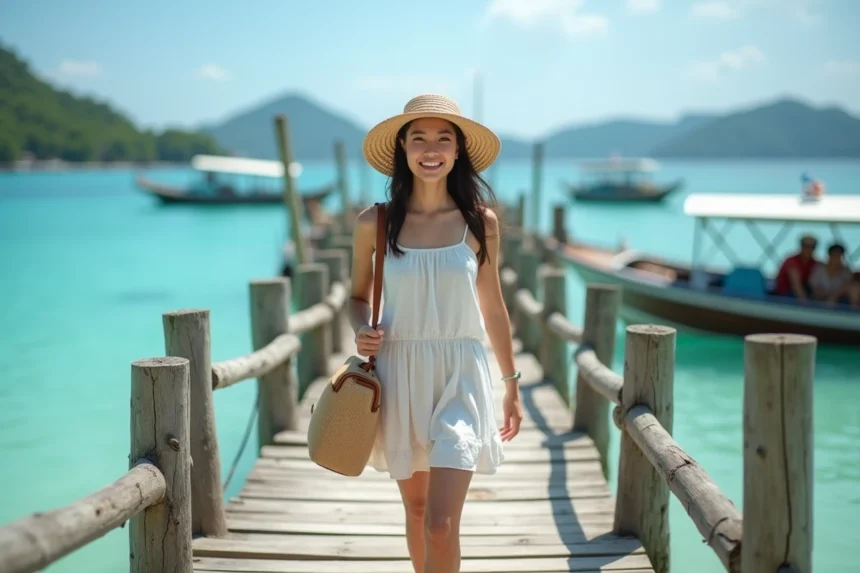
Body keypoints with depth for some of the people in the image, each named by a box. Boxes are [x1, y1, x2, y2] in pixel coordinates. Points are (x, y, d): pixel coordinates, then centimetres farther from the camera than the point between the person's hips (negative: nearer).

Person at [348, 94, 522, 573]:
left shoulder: (481, 222, -2)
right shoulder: (375, 223, -2)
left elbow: (493, 308, 7)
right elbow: (359, 296, 12)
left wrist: (513, 386, 12)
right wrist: (361, 331, -10)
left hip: (460, 376, -1)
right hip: (400, 376, 2)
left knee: (441, 524, -11)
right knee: (416, 508, 15)